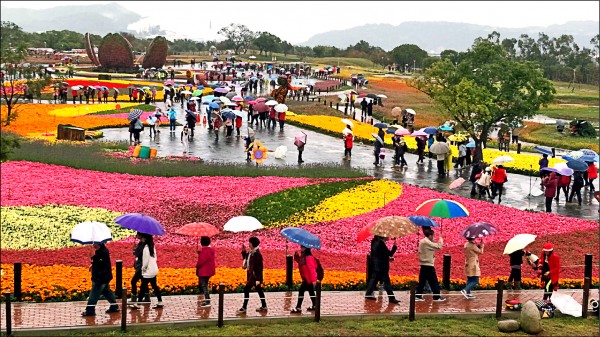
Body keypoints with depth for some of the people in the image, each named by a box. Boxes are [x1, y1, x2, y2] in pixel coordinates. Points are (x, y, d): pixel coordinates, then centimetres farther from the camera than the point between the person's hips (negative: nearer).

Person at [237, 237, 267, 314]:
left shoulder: (257, 253, -20)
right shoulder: (251, 252, 8)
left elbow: (259, 266, -21)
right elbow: (245, 258, 23)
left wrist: (258, 278, -23)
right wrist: (244, 251, 8)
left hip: (255, 275, -10)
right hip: (251, 274, 10)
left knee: (246, 289, -7)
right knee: (258, 290, 15)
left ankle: (244, 308, -2)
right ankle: (264, 306, 23)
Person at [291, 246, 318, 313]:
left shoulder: (308, 257, -22)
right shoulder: (303, 256, 7)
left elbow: (312, 269, -25)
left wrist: (313, 280, -28)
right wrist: (296, 257, 2)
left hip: (309, 278, -10)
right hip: (306, 278, 10)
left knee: (301, 291, -11)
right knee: (311, 292, 20)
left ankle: (298, 308, -9)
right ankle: (314, 306, 32)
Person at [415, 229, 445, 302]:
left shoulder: (422, 241, 11)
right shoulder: (427, 242, -18)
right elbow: (438, 246, -21)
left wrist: (432, 254, 4)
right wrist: (441, 239, -6)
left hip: (423, 265, 9)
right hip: (428, 265, -9)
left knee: (422, 281, 10)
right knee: (433, 281, 0)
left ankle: (418, 296, 9)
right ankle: (437, 297, 5)